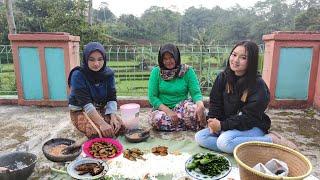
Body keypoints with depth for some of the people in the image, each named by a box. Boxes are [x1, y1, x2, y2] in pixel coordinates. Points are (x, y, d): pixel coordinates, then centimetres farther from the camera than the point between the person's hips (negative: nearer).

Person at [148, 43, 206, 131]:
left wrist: (200, 105, -32)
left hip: (182, 108, -1)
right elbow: (152, 97, -6)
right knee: (157, 119, -33)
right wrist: (168, 111, -20)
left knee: (193, 109, -34)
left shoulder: (187, 71, -2)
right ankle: (188, 126, -16)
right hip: (162, 109, 1)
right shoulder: (156, 72, -2)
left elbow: (196, 93, -8)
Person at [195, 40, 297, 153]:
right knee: (200, 137, -13)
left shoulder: (258, 85, -15)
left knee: (224, 141, -33)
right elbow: (215, 103, 2)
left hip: (252, 127, -5)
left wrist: (222, 125, -23)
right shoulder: (223, 77, 1)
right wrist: (213, 121, -15)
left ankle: (272, 140, -15)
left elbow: (249, 117, -19)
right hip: (227, 126, 6)